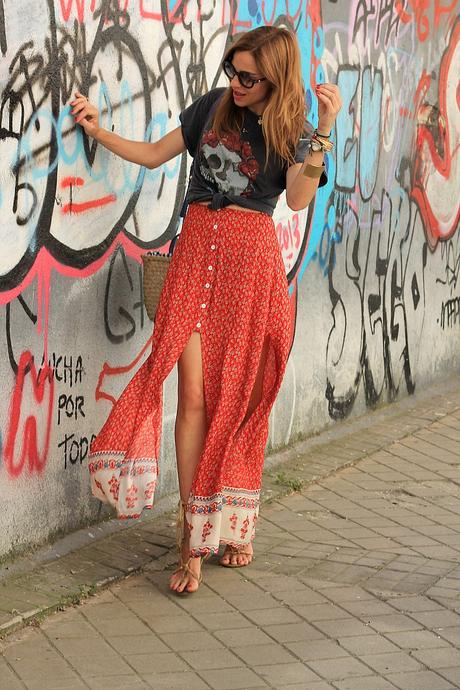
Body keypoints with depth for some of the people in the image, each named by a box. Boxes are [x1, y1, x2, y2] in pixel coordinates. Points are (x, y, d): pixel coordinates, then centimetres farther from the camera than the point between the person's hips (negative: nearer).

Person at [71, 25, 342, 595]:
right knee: (194, 396, -8)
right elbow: (155, 154, 15)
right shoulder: (214, 105, 7)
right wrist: (98, 131, 3)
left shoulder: (293, 130, 0)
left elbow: (298, 199, -18)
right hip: (198, 252, 1)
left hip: (251, 259, -1)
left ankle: (231, 524, 21)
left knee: (237, 397, 4)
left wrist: (324, 130, -25)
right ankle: (191, 541, -4)